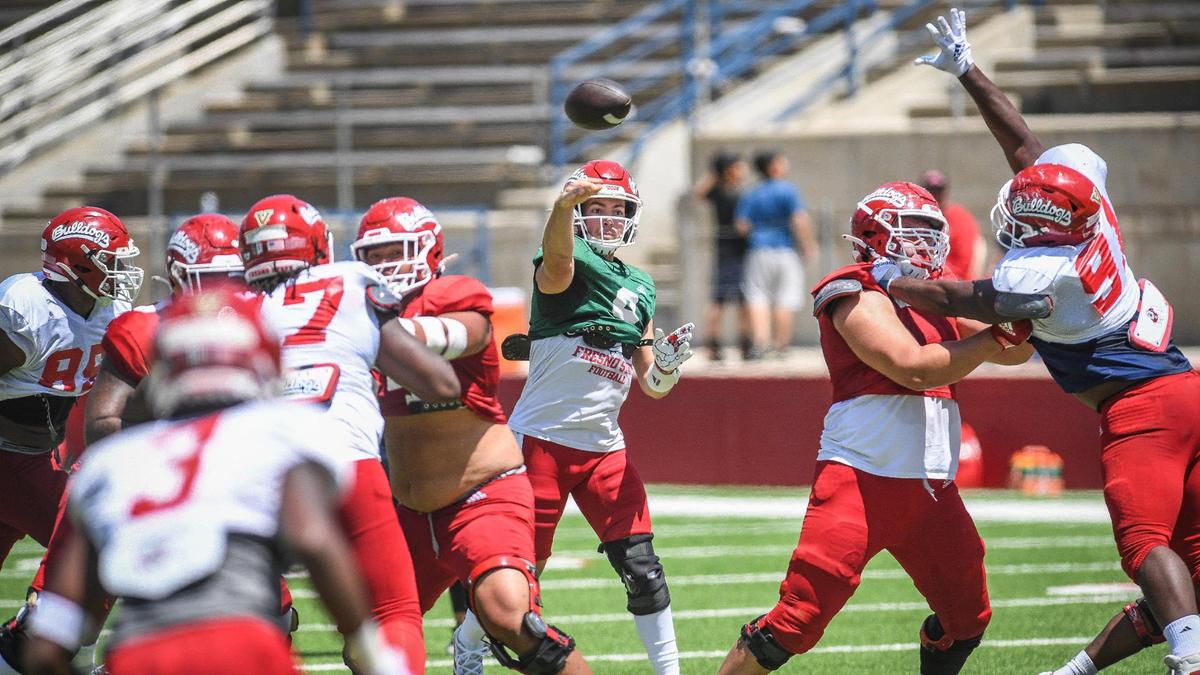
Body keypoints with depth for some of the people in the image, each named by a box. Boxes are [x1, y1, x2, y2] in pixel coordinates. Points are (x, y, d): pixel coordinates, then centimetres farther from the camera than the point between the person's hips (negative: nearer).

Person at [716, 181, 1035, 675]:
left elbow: (1013, 352, 25)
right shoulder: (860, 297, -6)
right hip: (861, 480, -8)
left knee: (966, 619, 12)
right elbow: (913, 367, -19)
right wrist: (995, 335, -15)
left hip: (930, 488, 8)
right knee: (798, 619, -12)